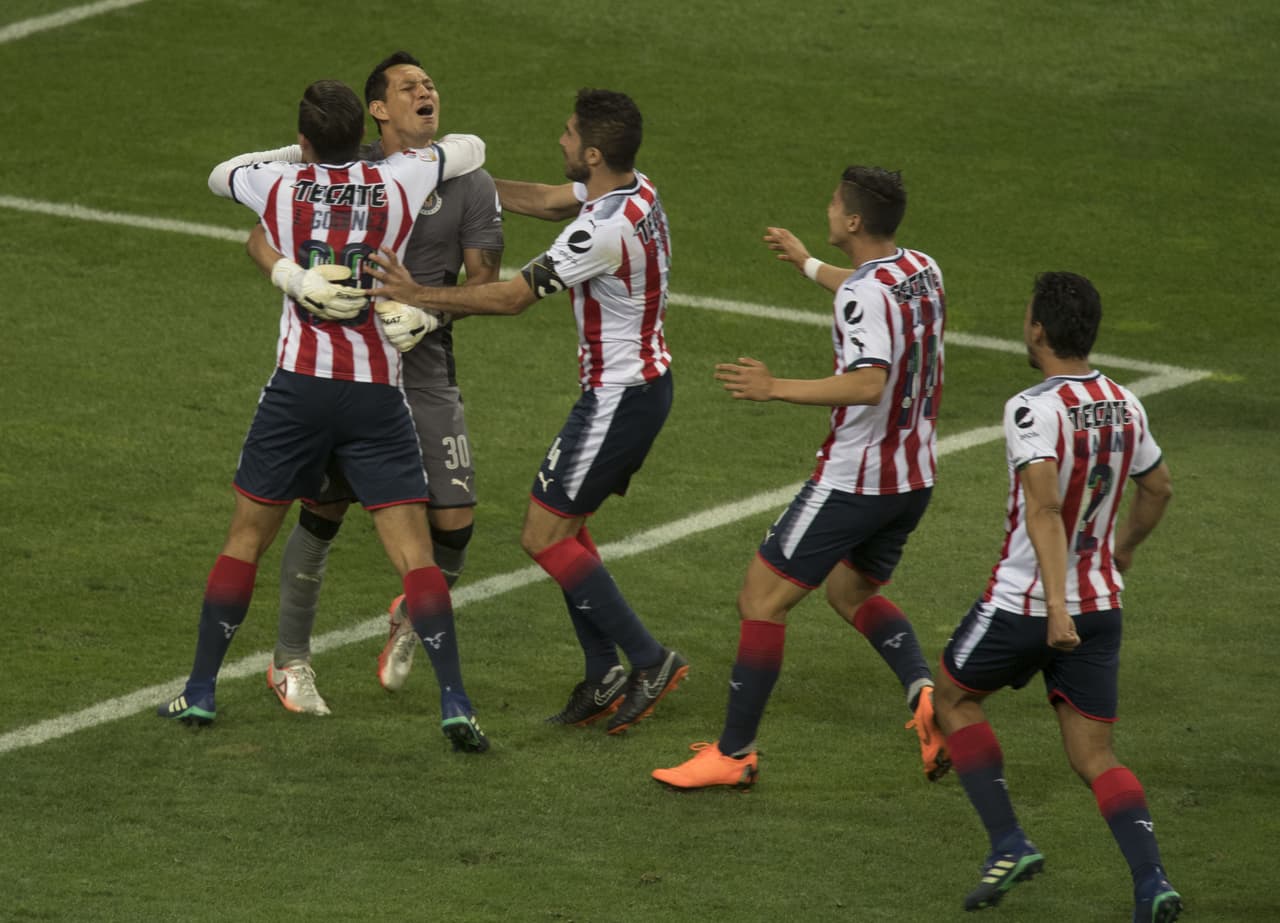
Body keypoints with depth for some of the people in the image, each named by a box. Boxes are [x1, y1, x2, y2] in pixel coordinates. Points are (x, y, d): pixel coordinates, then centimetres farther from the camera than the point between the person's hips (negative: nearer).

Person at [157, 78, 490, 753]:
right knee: (414, 552, -3)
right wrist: (414, 149, 36)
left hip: (299, 386, 0)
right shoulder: (397, 182, 0)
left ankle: (199, 691, 17)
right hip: (379, 391, 0)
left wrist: (290, 153, 35)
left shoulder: (278, 185, 1)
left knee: (246, 537, 14)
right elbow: (472, 149, 18)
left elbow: (219, 176, 24)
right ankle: (454, 704, -13)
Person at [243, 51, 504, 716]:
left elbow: (484, 281, -2)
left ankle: (414, 617, 25)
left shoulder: (469, 185, 1)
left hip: (423, 368, 1)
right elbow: (263, 236, -2)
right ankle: (291, 661, 16)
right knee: (323, 512, -1)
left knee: (454, 518, -7)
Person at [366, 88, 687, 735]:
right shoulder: (636, 190, 1)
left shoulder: (603, 230, -27)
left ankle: (649, 660, -1)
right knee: (566, 526, 15)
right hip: (644, 381, 10)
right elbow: (548, 200, 18)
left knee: (544, 536, -3)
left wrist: (421, 297, -13)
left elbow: (511, 296, -21)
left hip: (619, 397, -10)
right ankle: (604, 677, 15)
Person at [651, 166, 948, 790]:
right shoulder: (922, 270, 4)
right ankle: (923, 690, 2)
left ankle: (733, 754, 4)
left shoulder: (862, 295, -23)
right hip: (914, 478, 9)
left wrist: (775, 388, -37)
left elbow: (870, 383, -36)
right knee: (852, 593, 27)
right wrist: (807, 264, 41)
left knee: (761, 598, 1)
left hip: (852, 481, -9)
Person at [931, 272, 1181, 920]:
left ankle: (1008, 843, 10)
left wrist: (1056, 607, -35)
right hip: (1100, 601, 6)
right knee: (1093, 755, 8)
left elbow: (1045, 509, -29)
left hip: (1024, 603, -6)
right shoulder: (1124, 405, 4)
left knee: (953, 697, 20)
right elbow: (1158, 488, 19)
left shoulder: (1033, 410, -18)